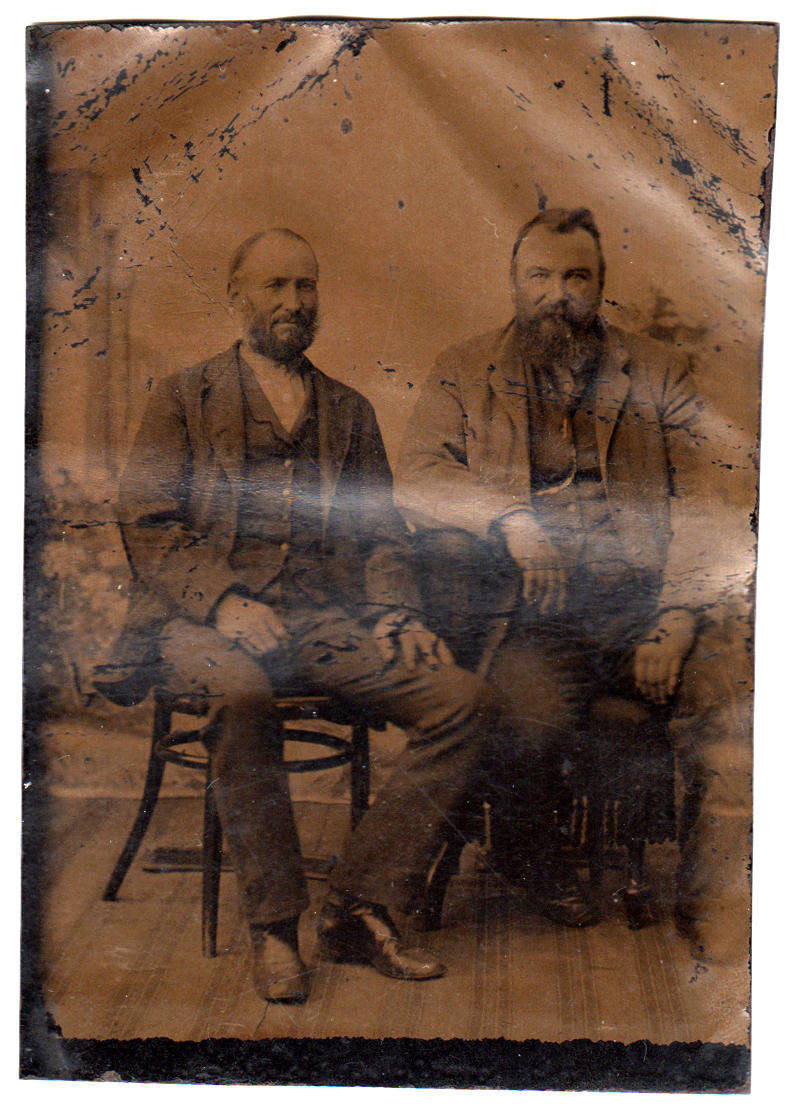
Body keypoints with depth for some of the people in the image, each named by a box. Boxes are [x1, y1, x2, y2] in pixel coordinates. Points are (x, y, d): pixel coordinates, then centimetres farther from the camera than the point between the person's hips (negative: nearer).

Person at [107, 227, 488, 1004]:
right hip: (206, 622, -3)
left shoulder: (350, 412, 23)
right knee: (239, 689, -38)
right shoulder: (184, 399, 12)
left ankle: (360, 907, -12)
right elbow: (147, 523, 1)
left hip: (325, 618, 4)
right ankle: (273, 926, -20)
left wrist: (397, 616, -2)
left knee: (456, 697, -19)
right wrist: (225, 601, -16)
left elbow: (380, 535, 19)